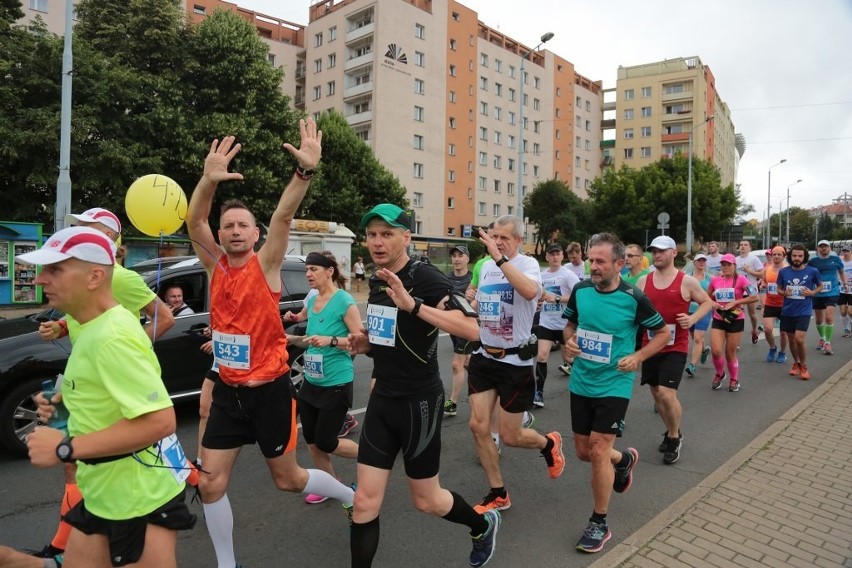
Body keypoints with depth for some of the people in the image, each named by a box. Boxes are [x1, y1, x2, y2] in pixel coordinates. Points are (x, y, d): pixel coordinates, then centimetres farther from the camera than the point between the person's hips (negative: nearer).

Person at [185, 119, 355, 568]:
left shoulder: (265, 265, -9)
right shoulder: (215, 266, 1)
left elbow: (283, 216, -24)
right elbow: (193, 222, -14)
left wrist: (306, 171, -38)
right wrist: (210, 181, -30)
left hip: (269, 390, -4)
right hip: (228, 391, 4)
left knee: (287, 478, 11)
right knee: (211, 483, 5)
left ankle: (353, 497, 37)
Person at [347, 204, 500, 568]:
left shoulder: (425, 277, -18)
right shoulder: (377, 281, 5)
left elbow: (471, 329, -30)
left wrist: (413, 304, -38)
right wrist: (367, 343, 2)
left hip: (419, 402, -6)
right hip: (382, 400, 6)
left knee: (425, 500, 13)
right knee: (365, 502, 6)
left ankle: (483, 526, 43)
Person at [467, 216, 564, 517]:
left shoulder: (527, 263, -13)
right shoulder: (485, 266, 7)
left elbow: (530, 291, -38)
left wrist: (499, 258, -39)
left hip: (515, 361, -6)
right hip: (484, 357, 6)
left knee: (510, 436, 4)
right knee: (478, 426, 0)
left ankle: (549, 444, 39)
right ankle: (497, 494, 20)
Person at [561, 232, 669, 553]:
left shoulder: (633, 298, -13)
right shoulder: (580, 290, -3)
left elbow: (663, 333, 0)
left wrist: (638, 357, -14)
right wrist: (569, 342, -7)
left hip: (614, 385, -4)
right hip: (580, 383, 5)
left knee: (598, 450, -9)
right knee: (583, 451, 13)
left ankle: (599, 524, 12)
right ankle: (624, 460, 47)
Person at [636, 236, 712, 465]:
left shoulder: (687, 281, -6)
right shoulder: (643, 281, 3)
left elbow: (707, 302, 6)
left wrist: (693, 319, -12)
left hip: (675, 347, -4)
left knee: (667, 394, -12)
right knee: (656, 394, 13)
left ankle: (674, 438, 13)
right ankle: (671, 432, 36)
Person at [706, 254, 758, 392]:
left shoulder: (740, 279, -7)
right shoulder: (715, 280, 4)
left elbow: (755, 297, -15)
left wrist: (734, 302, -18)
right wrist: (713, 303, -4)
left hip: (736, 320, -3)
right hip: (718, 320, 3)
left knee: (730, 354, 4)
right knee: (716, 351, -9)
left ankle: (734, 380, 28)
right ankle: (719, 374, 20)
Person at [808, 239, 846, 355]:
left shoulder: (835, 259, 0)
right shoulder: (813, 261, 0)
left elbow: (841, 272, 15)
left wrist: (845, 284, 8)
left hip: (832, 292, -2)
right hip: (817, 293, 2)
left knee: (829, 317, -15)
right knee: (818, 319, 13)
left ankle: (828, 343, -5)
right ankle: (822, 338, 37)